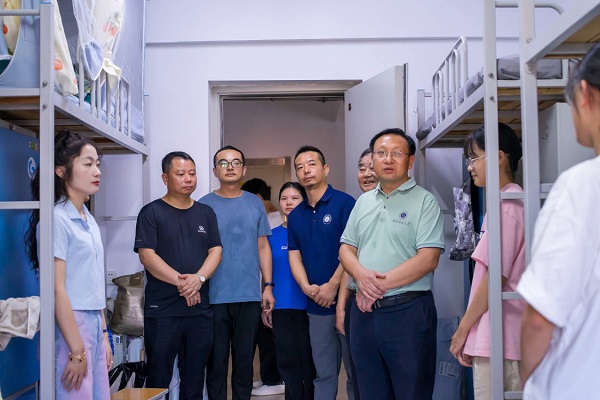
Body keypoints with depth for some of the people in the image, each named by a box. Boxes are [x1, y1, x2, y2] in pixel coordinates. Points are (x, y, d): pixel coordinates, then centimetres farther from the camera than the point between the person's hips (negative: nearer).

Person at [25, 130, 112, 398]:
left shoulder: (89, 220, 12)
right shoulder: (57, 219, -13)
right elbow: (56, 289, -17)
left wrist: (104, 335, 15)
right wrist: (77, 351, -17)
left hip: (95, 324, 8)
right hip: (69, 325, -8)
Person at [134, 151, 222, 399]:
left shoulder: (206, 213, 13)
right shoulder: (152, 212, 0)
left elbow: (215, 251, 6)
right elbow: (147, 255, -9)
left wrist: (198, 278, -13)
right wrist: (180, 281, -16)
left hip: (200, 308, 4)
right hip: (162, 310, -4)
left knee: (194, 379, 11)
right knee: (158, 378, 3)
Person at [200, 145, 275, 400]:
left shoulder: (255, 204, 8)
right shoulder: (204, 205, 1)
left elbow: (263, 247, 10)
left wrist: (268, 286, 4)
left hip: (250, 296, 2)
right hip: (215, 297, -2)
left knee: (245, 359, 10)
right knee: (217, 360, 6)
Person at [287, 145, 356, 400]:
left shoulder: (344, 203, -5)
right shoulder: (295, 215, 12)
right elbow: (294, 255, 9)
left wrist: (332, 286, -16)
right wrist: (307, 288, -8)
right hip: (316, 305, 5)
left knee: (355, 371, 5)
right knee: (324, 373, 12)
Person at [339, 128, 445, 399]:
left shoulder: (424, 201, -5)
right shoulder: (363, 202, 14)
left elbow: (428, 259, -14)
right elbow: (346, 248, 12)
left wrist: (379, 286, -15)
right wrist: (361, 275, -11)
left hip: (408, 311, -5)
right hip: (364, 312, 6)